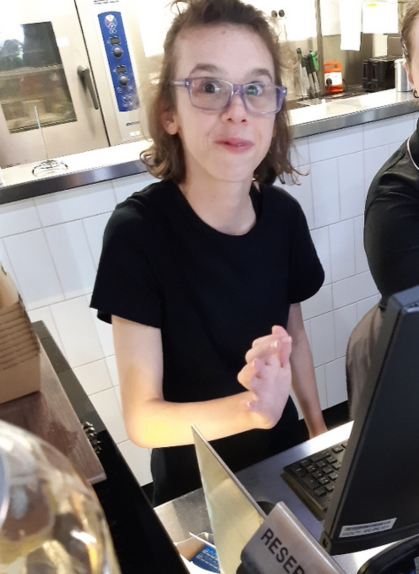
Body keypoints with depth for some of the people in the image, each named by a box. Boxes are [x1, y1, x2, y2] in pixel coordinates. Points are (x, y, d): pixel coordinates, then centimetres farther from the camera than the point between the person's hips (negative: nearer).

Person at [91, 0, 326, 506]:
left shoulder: (284, 214, -14)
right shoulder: (137, 230, -27)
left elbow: (293, 334, 2)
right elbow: (142, 419, -26)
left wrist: (319, 429, 6)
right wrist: (249, 407, -41)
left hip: (281, 459, 4)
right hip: (192, 486, -3)